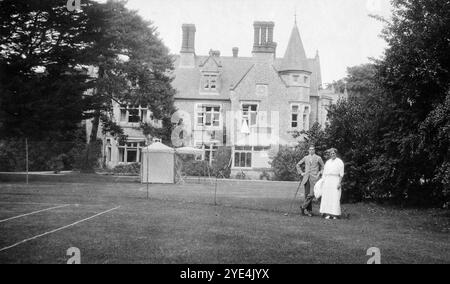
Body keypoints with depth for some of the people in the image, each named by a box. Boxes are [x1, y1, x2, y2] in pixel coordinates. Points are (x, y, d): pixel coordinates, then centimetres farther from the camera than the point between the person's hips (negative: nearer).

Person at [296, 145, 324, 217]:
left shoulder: (318, 158, 5)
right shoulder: (305, 158, 13)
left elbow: (323, 167, 12)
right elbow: (298, 165, 24)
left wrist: (319, 173, -1)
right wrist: (301, 173, 13)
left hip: (314, 178, -3)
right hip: (306, 178, 3)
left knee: (311, 194, -16)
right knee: (307, 194, 0)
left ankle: (303, 207, -6)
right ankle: (309, 211, 4)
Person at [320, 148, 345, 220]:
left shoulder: (340, 162, 2)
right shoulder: (327, 162, 16)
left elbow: (341, 174, -3)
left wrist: (339, 183, -11)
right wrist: (323, 182, 9)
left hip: (335, 181, -4)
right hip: (327, 181, 5)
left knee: (335, 197, -8)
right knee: (326, 197, -1)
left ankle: (335, 214, -6)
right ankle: (327, 214, 1)